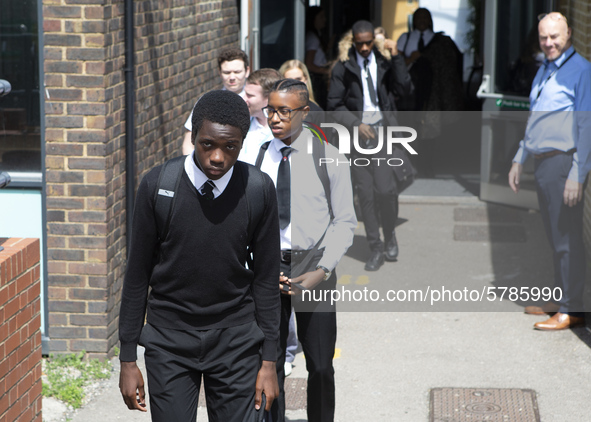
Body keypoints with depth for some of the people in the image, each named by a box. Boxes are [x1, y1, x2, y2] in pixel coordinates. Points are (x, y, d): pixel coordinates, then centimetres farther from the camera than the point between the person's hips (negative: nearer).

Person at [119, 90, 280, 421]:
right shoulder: (157, 185, -10)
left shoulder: (259, 189, -7)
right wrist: (128, 359, 0)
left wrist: (269, 361, 1)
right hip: (170, 339, -1)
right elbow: (138, 274, -2)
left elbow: (266, 278, 1)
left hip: (236, 339, 1)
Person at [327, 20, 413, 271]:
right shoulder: (343, 67, 3)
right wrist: (356, 124, -9)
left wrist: (395, 57, -11)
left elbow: (405, 90, -7)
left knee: (385, 189, -13)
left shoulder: (385, 62, 5)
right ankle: (376, 249, 10)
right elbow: (335, 105, 4)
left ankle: (390, 235, 14)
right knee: (365, 193, 0)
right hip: (357, 134, 0)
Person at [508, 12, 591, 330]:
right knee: (554, 236, 14)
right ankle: (559, 300, 22)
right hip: (542, 162, 9)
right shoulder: (543, 71, 17)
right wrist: (518, 160, 22)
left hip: (563, 162, -9)